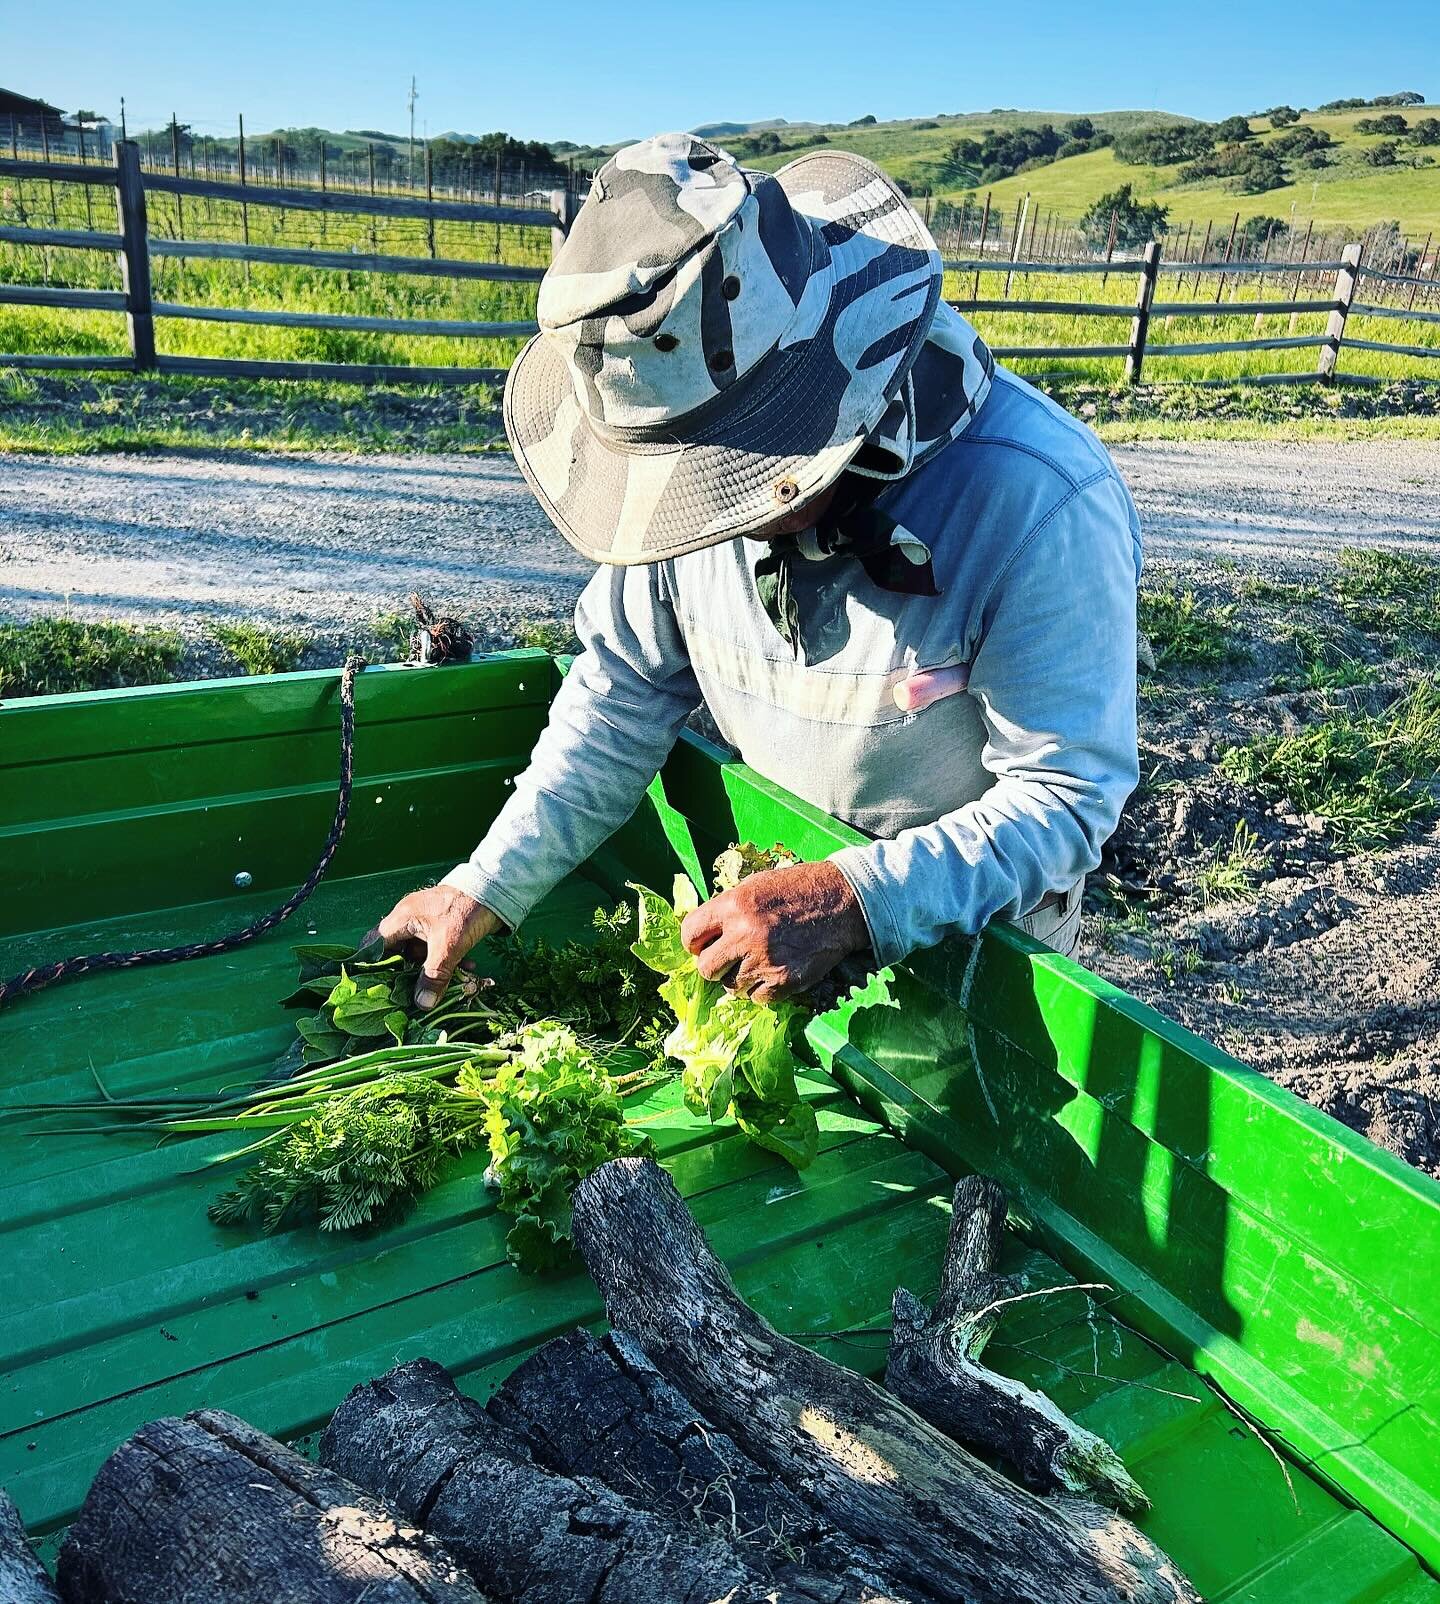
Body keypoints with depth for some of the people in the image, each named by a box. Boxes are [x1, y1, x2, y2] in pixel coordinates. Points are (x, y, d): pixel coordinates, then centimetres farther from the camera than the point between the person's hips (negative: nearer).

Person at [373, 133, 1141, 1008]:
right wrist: (485, 888, -13)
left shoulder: (1041, 505, -34)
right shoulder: (687, 459, -18)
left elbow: (1066, 796, -29)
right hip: (770, 879, 5)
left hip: (980, 928, -4)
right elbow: (626, 690, -8)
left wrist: (854, 903, -43)